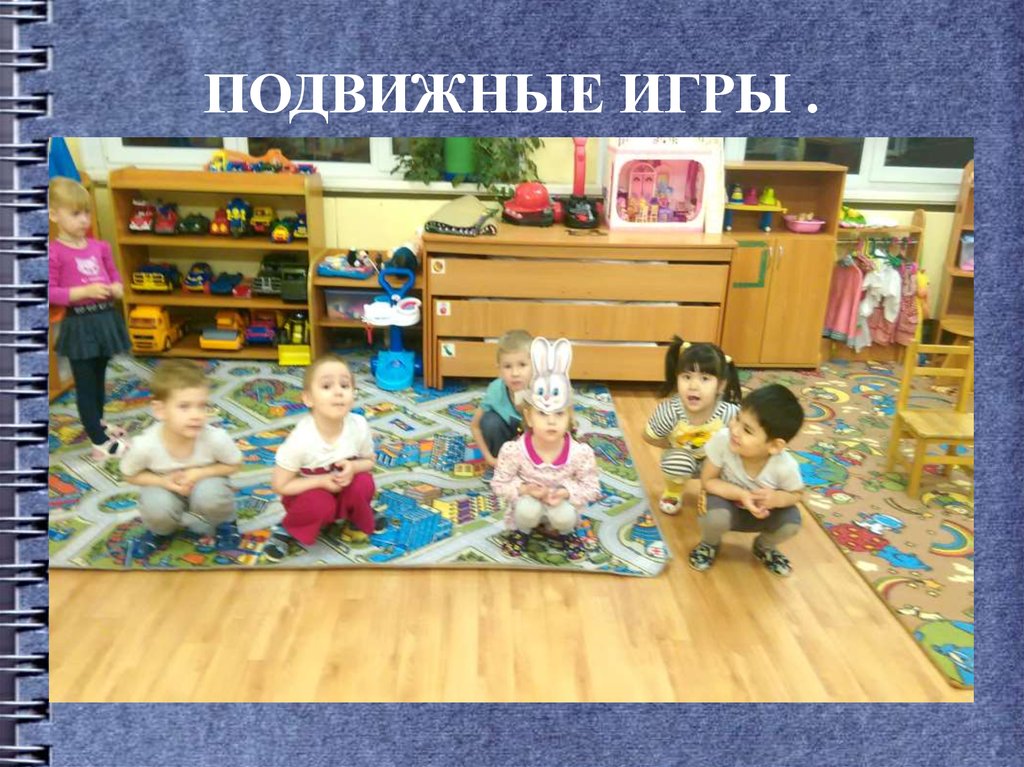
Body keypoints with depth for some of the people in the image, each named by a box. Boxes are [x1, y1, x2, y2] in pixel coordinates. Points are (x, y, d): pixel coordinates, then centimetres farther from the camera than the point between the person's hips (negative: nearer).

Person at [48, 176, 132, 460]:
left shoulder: (100, 246, 6)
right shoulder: (54, 252, -11)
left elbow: (114, 274, 16)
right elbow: (51, 292, -14)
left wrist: (116, 288, -6)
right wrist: (85, 291, -23)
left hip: (106, 318, 6)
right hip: (80, 324, -6)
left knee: (99, 378, 22)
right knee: (85, 384, 3)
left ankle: (98, 423, 41)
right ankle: (100, 442, 7)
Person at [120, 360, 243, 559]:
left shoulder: (216, 438, -33)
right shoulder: (144, 445, -31)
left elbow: (234, 465, -12)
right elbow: (130, 475, -9)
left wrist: (201, 473, -28)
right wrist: (164, 481, -27)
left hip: (203, 482, -1)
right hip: (166, 487, 1)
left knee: (209, 496, -33)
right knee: (156, 509, -30)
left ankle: (225, 524, 4)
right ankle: (160, 531, 10)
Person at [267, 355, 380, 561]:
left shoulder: (359, 426, -23)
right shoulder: (300, 439, -31)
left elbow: (370, 461, -3)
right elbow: (279, 485, -20)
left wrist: (353, 467, -27)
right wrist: (322, 481, -28)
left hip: (343, 490, 3)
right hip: (308, 492, -3)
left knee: (364, 483, -26)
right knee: (320, 505, -33)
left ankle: (359, 519, 5)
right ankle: (287, 529, -2)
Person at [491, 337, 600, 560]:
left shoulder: (581, 453, -24)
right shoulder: (513, 451, -25)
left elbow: (591, 487, -11)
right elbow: (499, 484, -12)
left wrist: (566, 493, -29)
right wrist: (524, 489, -29)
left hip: (562, 503, 1)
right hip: (528, 502, 0)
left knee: (563, 516, -30)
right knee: (528, 509, -31)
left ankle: (567, 532, 9)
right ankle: (521, 530, 6)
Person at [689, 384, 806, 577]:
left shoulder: (785, 466, -31)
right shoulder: (723, 440, -34)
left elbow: (797, 494, -9)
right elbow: (708, 480, -21)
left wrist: (777, 498, -32)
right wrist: (740, 494, -36)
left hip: (763, 510, 2)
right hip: (728, 501, -1)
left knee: (791, 522, -24)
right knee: (715, 516, -32)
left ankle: (764, 546, 14)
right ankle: (709, 544, 7)